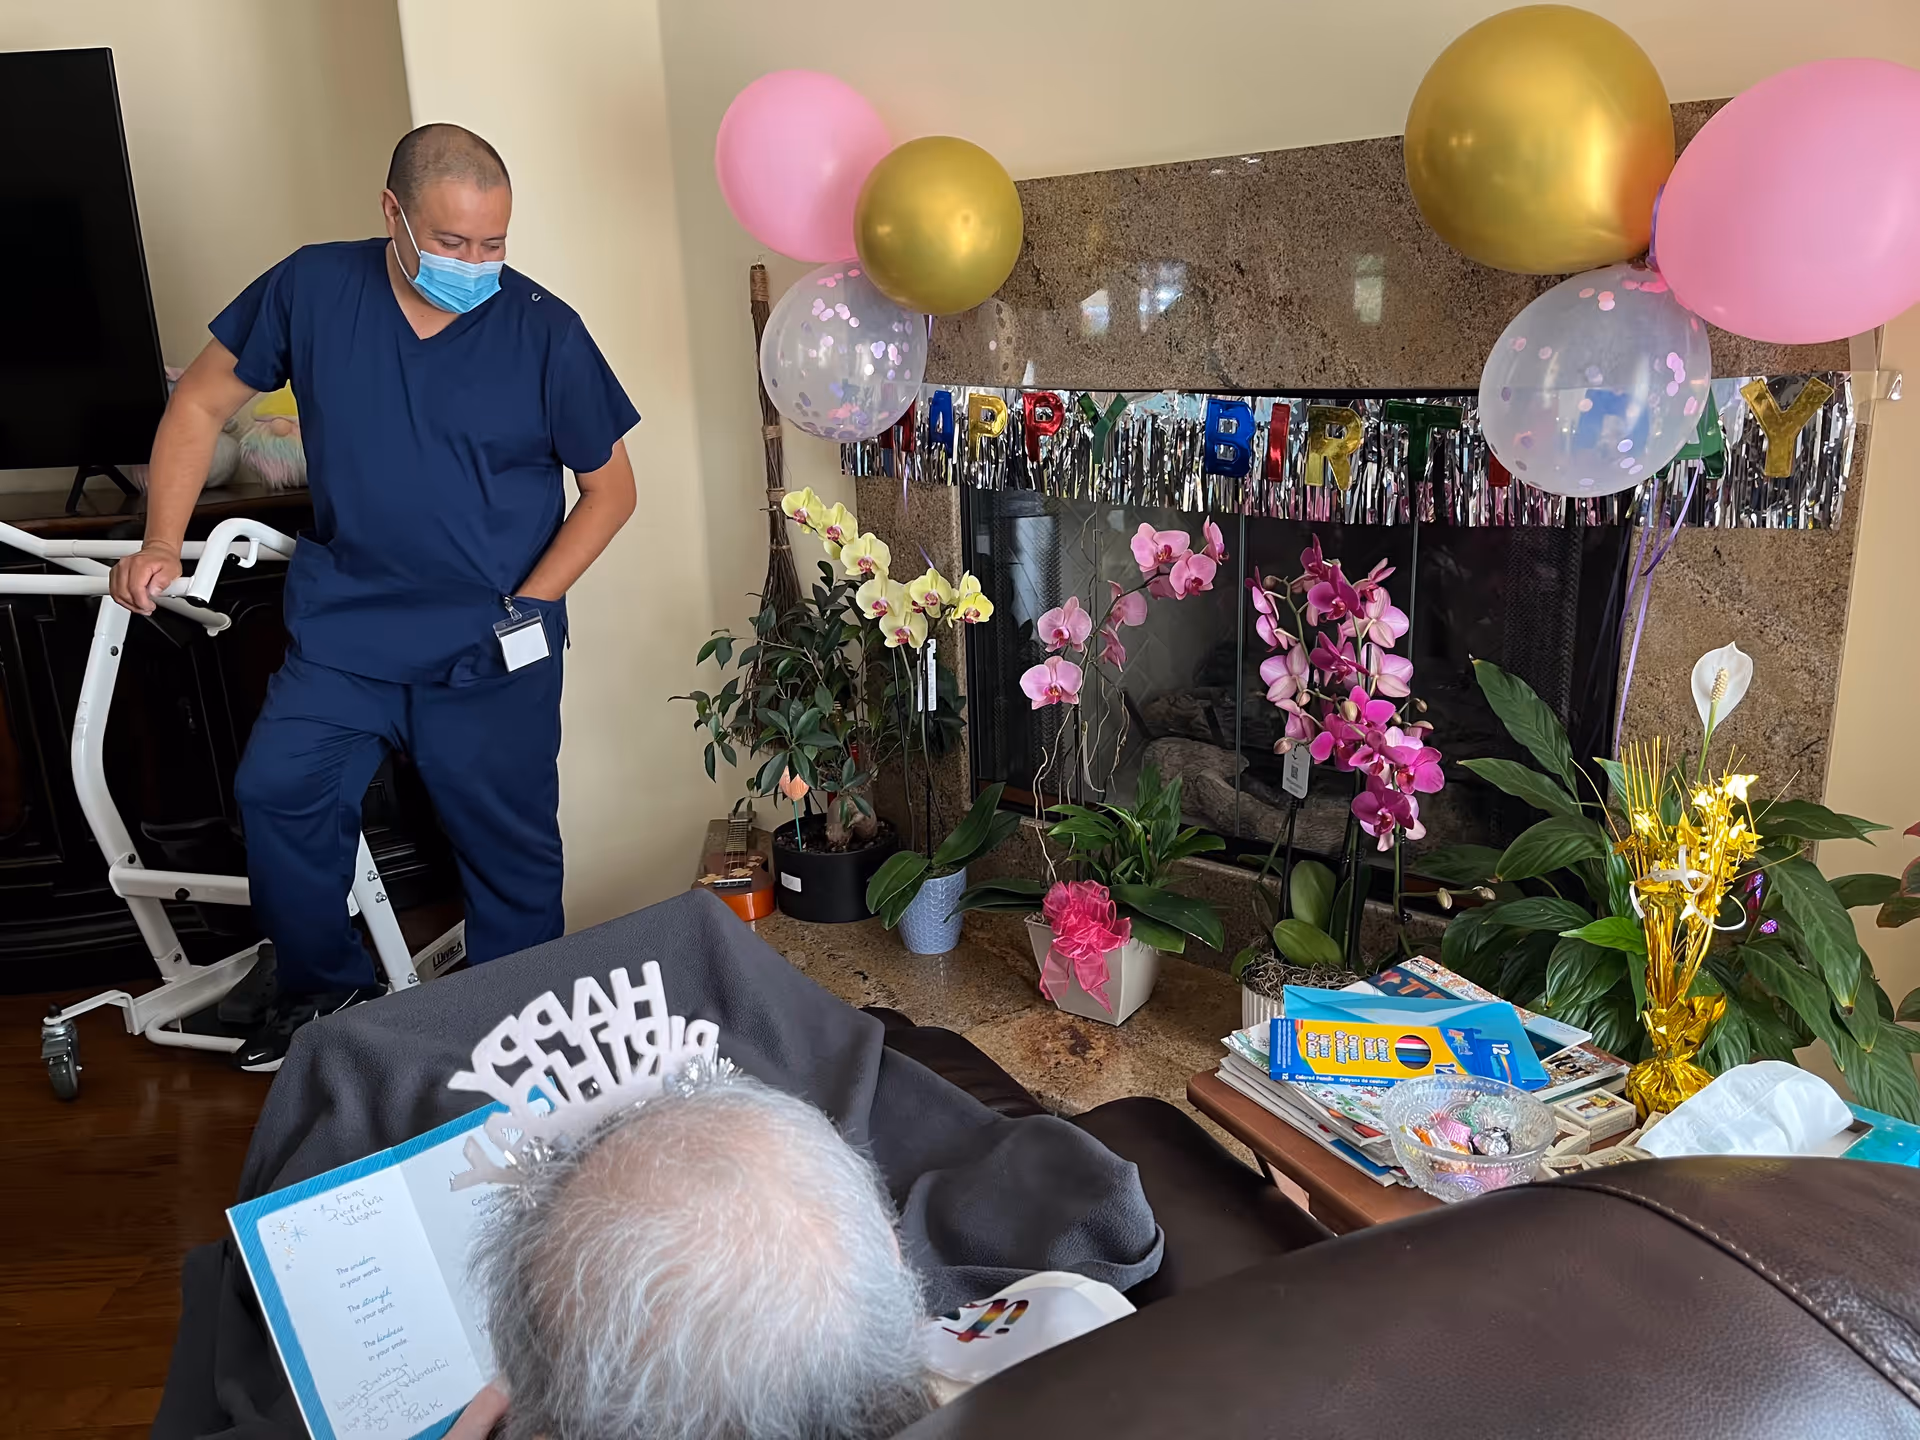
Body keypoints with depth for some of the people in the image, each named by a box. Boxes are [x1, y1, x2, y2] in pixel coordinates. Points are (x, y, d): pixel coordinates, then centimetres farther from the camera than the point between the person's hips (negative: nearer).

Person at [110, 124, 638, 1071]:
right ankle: (323, 991, 15)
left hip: (491, 647, -2)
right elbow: (202, 400, 8)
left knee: (509, 847, 3)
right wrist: (162, 543, 1)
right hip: (345, 620, 2)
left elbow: (610, 487, -1)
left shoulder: (543, 331, -9)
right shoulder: (312, 289, -4)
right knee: (277, 791, -11)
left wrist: (527, 605, -9)